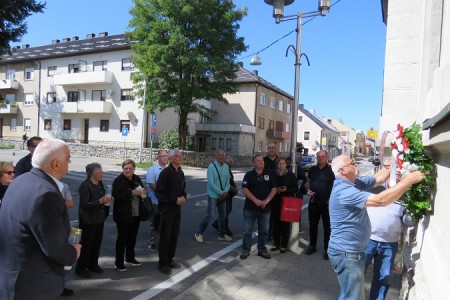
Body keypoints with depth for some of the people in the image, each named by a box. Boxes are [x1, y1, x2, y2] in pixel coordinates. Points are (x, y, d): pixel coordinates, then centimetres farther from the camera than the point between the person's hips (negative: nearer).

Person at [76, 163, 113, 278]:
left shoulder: (100, 183, 7)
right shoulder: (85, 186, -17)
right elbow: (84, 205, -21)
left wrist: (108, 200, 1)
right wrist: (100, 201, -27)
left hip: (99, 219, 7)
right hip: (88, 221, -7)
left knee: (97, 243, 15)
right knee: (86, 245, 3)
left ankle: (93, 265, 31)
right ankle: (81, 268, 17)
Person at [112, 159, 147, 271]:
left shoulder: (137, 179, 7)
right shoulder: (118, 180, -11)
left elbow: (142, 190, 17)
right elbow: (117, 196, -21)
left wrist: (143, 191, -7)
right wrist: (132, 193, -25)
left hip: (136, 214, 6)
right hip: (123, 215, -6)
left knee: (132, 237, 17)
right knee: (122, 238, 2)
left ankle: (130, 258, 33)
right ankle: (119, 262, 14)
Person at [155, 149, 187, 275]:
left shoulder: (181, 173, 7)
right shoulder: (165, 173, -15)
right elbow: (159, 193, -17)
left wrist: (183, 197, -3)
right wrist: (175, 200, -20)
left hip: (177, 208, 7)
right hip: (166, 209, -7)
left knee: (174, 236, 14)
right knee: (165, 237, 3)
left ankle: (170, 260, 30)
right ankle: (162, 264, 17)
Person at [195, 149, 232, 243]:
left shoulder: (226, 167, 1)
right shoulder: (211, 166, -15)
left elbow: (228, 181, 4)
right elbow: (211, 183, -18)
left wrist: (226, 192, -11)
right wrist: (221, 193, -17)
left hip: (223, 195, 6)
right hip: (213, 195, -6)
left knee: (223, 215, 14)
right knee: (209, 215, -6)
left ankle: (222, 235, 31)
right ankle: (199, 233, 12)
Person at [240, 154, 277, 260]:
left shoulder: (270, 174, 5)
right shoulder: (249, 175, -2)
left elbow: (274, 189, 3)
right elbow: (245, 189, -8)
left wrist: (267, 200, -10)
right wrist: (255, 200, -18)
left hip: (265, 208, 2)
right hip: (250, 207, -2)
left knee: (264, 231, 11)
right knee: (247, 230, 3)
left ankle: (262, 250, 25)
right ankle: (245, 250, 16)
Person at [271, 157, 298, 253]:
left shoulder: (291, 175, 3)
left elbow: (295, 188, 2)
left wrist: (286, 190, -15)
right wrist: (275, 190, -9)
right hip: (275, 202, 2)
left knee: (285, 223, -1)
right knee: (276, 222, 4)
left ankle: (284, 245, 10)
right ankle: (276, 243, 17)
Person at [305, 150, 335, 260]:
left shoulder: (331, 170, -8)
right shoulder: (312, 169, 7)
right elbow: (308, 182, 18)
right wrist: (308, 190, -2)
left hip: (326, 202, -5)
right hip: (313, 201, 5)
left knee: (327, 226, 6)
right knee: (313, 225, 14)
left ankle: (327, 249, 17)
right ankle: (312, 246, 29)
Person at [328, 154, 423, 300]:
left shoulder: (354, 183, 6)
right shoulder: (344, 190, -27)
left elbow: (378, 178, 14)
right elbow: (380, 200, -33)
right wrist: (409, 180, -29)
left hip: (352, 251, 10)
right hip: (346, 253, -10)